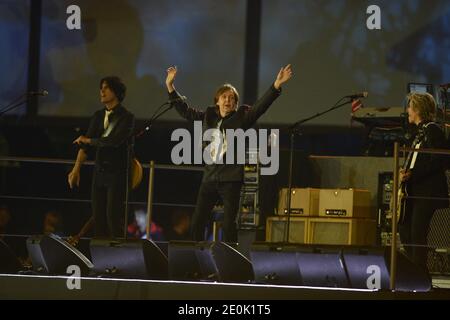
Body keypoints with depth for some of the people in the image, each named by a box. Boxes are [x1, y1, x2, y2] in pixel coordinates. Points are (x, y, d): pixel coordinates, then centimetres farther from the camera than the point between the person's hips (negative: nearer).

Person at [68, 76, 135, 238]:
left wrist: (88, 140, -7)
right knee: (98, 217, 2)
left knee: (113, 216, -11)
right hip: (100, 172, 6)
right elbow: (85, 145, 6)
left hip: (118, 173, -6)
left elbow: (115, 141, -20)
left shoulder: (126, 117, -7)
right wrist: (76, 169, -7)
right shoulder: (98, 116, 12)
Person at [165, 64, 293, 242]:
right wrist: (170, 86, 21)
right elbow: (185, 111, 21)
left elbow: (261, 105, -11)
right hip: (210, 177, 4)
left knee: (228, 224, -7)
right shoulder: (208, 117, 11)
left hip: (230, 179, -4)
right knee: (197, 222, 5)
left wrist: (277, 85, -23)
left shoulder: (241, 118, 0)